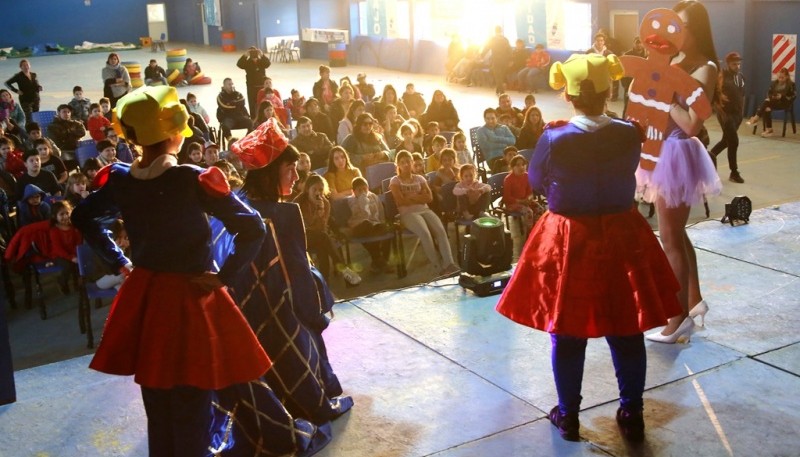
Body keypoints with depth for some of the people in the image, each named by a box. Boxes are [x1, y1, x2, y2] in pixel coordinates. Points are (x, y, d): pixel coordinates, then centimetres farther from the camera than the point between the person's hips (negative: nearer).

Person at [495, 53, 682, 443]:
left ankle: (568, 416, 23)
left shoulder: (554, 139, -16)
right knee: (627, 332, 14)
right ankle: (631, 414, 26)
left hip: (568, 240, -2)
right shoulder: (629, 135, -10)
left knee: (567, 331, 12)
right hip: (622, 237, 2)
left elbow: (536, 183, 0)